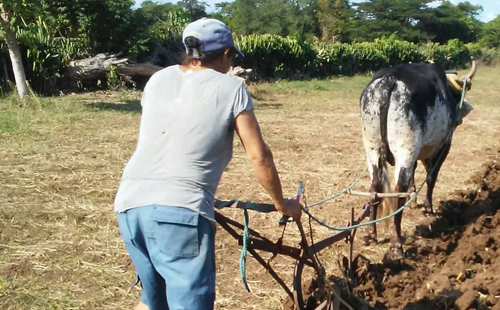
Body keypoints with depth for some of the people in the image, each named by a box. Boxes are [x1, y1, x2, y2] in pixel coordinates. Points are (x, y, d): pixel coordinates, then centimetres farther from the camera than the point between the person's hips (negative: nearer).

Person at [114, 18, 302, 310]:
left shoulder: (158, 79, 18)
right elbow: (259, 156, 4)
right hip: (180, 210, -6)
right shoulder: (231, 87, 4)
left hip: (131, 202, 6)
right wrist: (281, 204, 18)